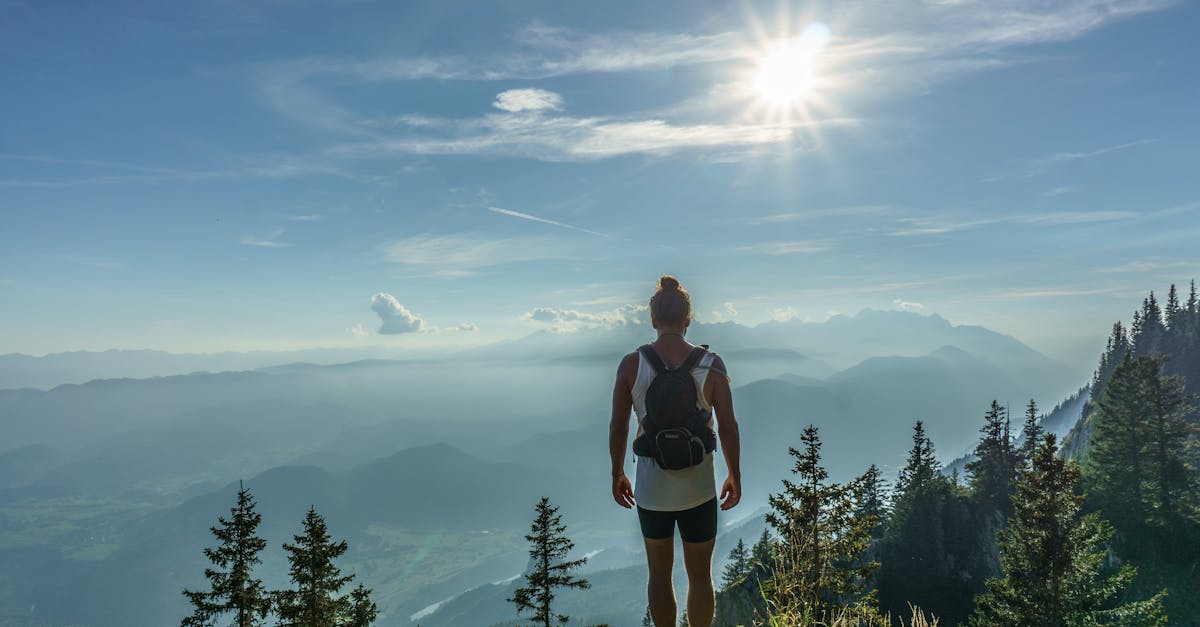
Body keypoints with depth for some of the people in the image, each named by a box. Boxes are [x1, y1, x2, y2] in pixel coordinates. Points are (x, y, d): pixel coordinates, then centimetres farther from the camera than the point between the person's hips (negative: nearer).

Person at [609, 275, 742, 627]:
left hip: (651, 488, 1)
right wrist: (735, 476, 8)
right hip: (698, 488, 0)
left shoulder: (631, 365, -9)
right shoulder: (711, 364, -10)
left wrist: (617, 473, 10)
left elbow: (618, 427, -4)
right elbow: (728, 427, -6)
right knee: (700, 575, 17)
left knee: (659, 574, 19)